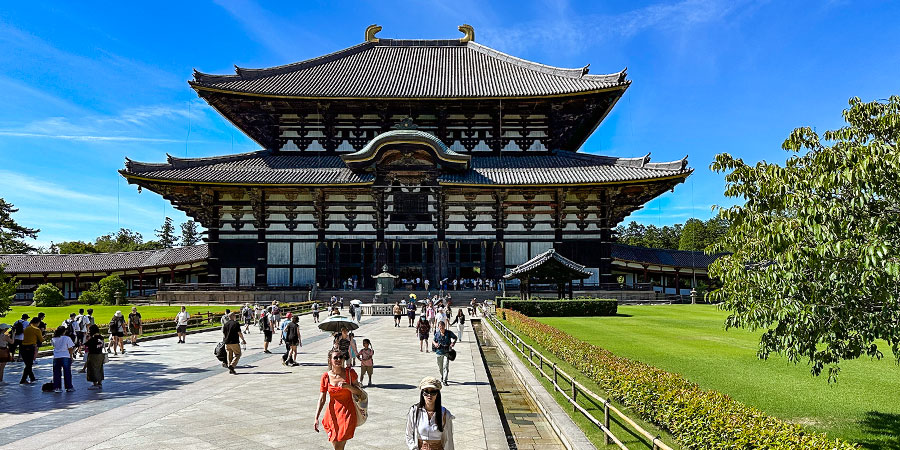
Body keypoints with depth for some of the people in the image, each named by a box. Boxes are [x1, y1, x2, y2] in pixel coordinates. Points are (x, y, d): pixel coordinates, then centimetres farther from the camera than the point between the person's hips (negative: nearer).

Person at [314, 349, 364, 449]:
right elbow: (322, 399, -2)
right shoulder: (326, 377, -3)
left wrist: (348, 386, -19)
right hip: (332, 414, 2)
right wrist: (316, 418, -10)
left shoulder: (350, 373, -6)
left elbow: (360, 393, -1)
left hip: (347, 413, -2)